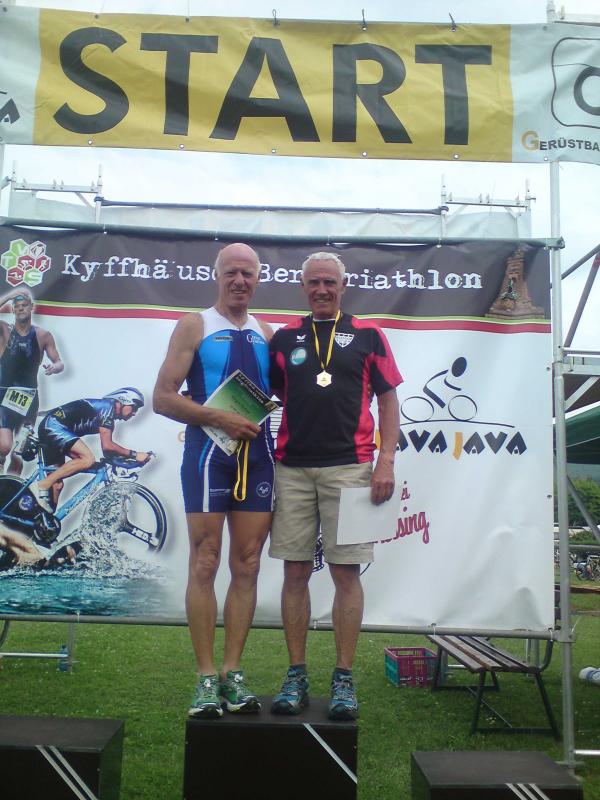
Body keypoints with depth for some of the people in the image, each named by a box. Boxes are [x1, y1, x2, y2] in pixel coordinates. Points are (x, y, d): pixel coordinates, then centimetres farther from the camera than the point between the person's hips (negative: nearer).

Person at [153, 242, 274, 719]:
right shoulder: (195, 326, 3)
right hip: (209, 452, -4)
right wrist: (221, 418, -16)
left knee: (247, 567, 5)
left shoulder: (266, 334, 14)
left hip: (258, 455, 4)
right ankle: (207, 678, 8)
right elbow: (163, 397, -5)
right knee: (205, 564, -1)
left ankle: (233, 673, 14)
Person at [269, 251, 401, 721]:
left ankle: (344, 679, 12)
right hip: (292, 468, 2)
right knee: (295, 572, 5)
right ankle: (296, 676, 16)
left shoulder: (367, 335, 9)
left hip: (348, 467, -2)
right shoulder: (285, 338, 14)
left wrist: (386, 461, -4)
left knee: (346, 572, 1)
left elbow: (388, 401, 6)